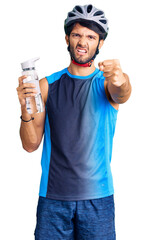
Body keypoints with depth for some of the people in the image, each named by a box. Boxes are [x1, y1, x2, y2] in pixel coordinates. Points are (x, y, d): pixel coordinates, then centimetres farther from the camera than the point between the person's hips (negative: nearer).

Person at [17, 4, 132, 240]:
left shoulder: (106, 83, 3)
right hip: (52, 196, 1)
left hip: (98, 197, -1)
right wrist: (25, 109, -17)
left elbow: (121, 95, -22)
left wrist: (121, 81, -45)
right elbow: (31, 145, 1)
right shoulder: (47, 85, 6)